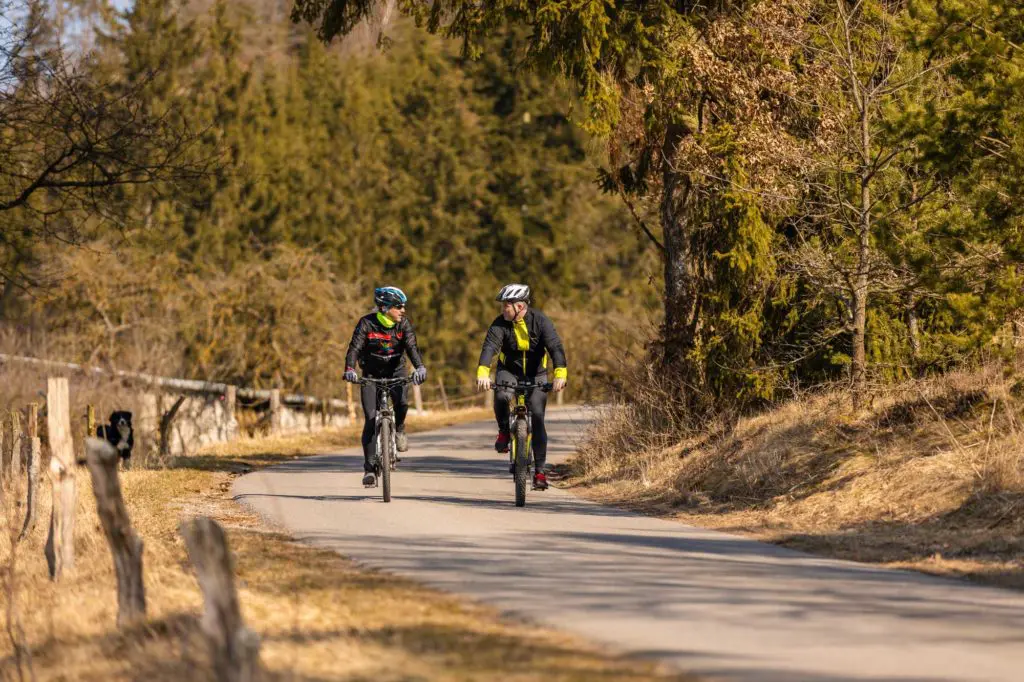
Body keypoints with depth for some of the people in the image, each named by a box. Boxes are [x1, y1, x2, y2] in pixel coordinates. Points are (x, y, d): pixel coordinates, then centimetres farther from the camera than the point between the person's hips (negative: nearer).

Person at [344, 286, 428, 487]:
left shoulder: (403, 324, -11)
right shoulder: (367, 323, -17)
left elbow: (412, 347, -23)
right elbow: (354, 348, -26)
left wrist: (420, 367, -42)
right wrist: (350, 369, -46)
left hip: (395, 372, 1)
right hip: (371, 374, -1)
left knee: (402, 402, -30)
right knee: (371, 418, -12)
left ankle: (399, 429, 4)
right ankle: (369, 468, -6)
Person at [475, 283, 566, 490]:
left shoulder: (540, 321, -19)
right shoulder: (500, 324, -16)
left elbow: (556, 347, -29)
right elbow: (489, 347, -29)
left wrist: (560, 375, -45)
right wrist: (482, 374, -47)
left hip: (536, 374, -1)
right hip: (509, 371, 1)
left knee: (537, 420, -9)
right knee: (501, 396, -33)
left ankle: (539, 471, -3)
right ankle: (504, 432, -4)